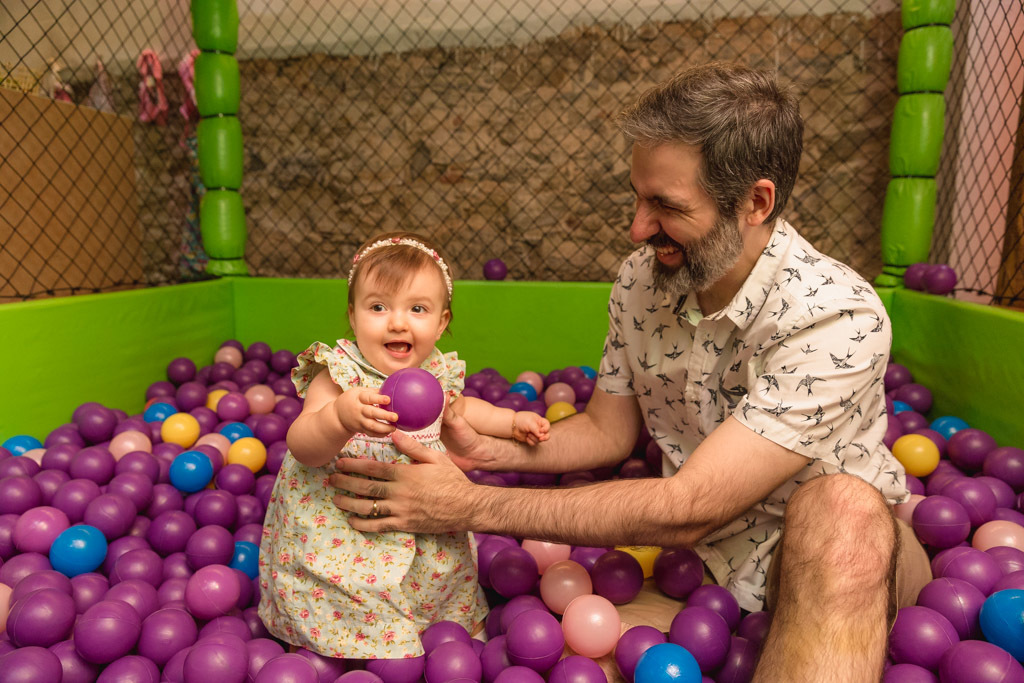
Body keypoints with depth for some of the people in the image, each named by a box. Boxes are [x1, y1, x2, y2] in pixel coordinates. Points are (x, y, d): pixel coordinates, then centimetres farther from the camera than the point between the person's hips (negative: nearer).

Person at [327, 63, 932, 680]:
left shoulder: (838, 318, -27)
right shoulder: (642, 278, -6)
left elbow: (686, 511, -31)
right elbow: (608, 429, 4)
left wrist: (472, 506, -28)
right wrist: (484, 450, -15)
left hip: (846, 548, -5)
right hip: (710, 549, 6)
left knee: (839, 507, -39)